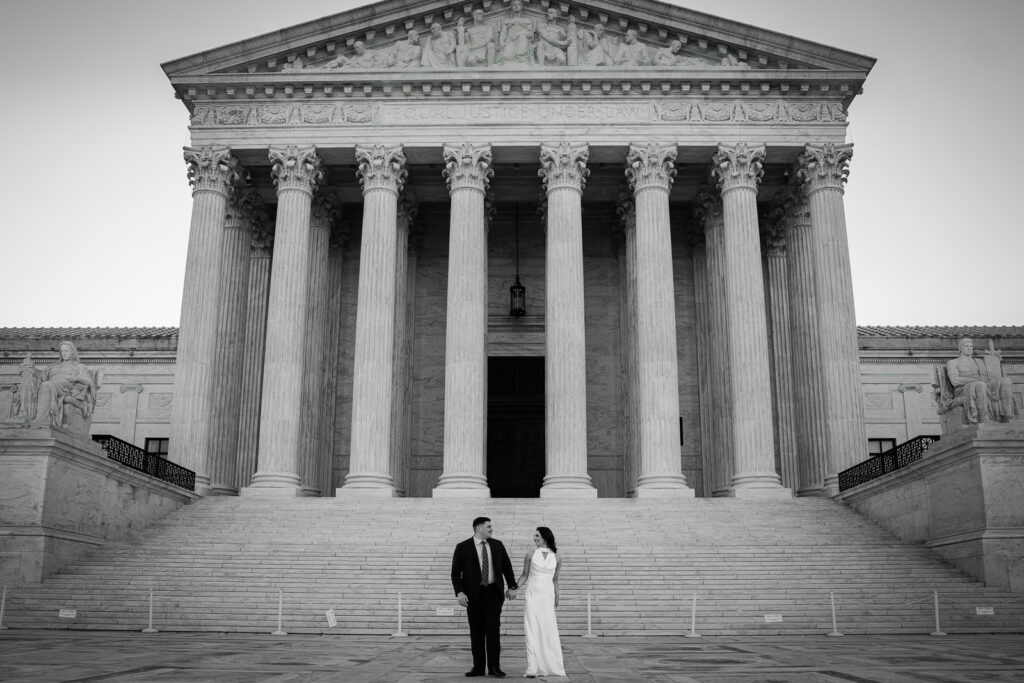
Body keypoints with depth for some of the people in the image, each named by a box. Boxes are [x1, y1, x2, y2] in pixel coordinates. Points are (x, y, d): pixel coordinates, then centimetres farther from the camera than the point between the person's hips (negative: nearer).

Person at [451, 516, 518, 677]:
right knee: (476, 632, 3)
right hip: (474, 594, -1)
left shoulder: (497, 545, 7)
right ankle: (478, 667, 12)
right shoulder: (463, 547, -2)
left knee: (493, 629, -5)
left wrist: (512, 587, 7)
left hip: (494, 593, 1)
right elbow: (455, 572, -2)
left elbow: (507, 567, 14)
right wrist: (459, 592, -13)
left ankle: (494, 667, 1)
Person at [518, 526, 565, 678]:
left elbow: (555, 579, 15)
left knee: (549, 631, 0)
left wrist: (557, 596, 14)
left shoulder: (556, 558, 5)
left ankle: (552, 666, 11)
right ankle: (532, 668, -4)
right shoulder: (531, 555, 3)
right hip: (532, 594, -1)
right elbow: (525, 575, 8)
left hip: (547, 596, 1)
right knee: (532, 631, -4)